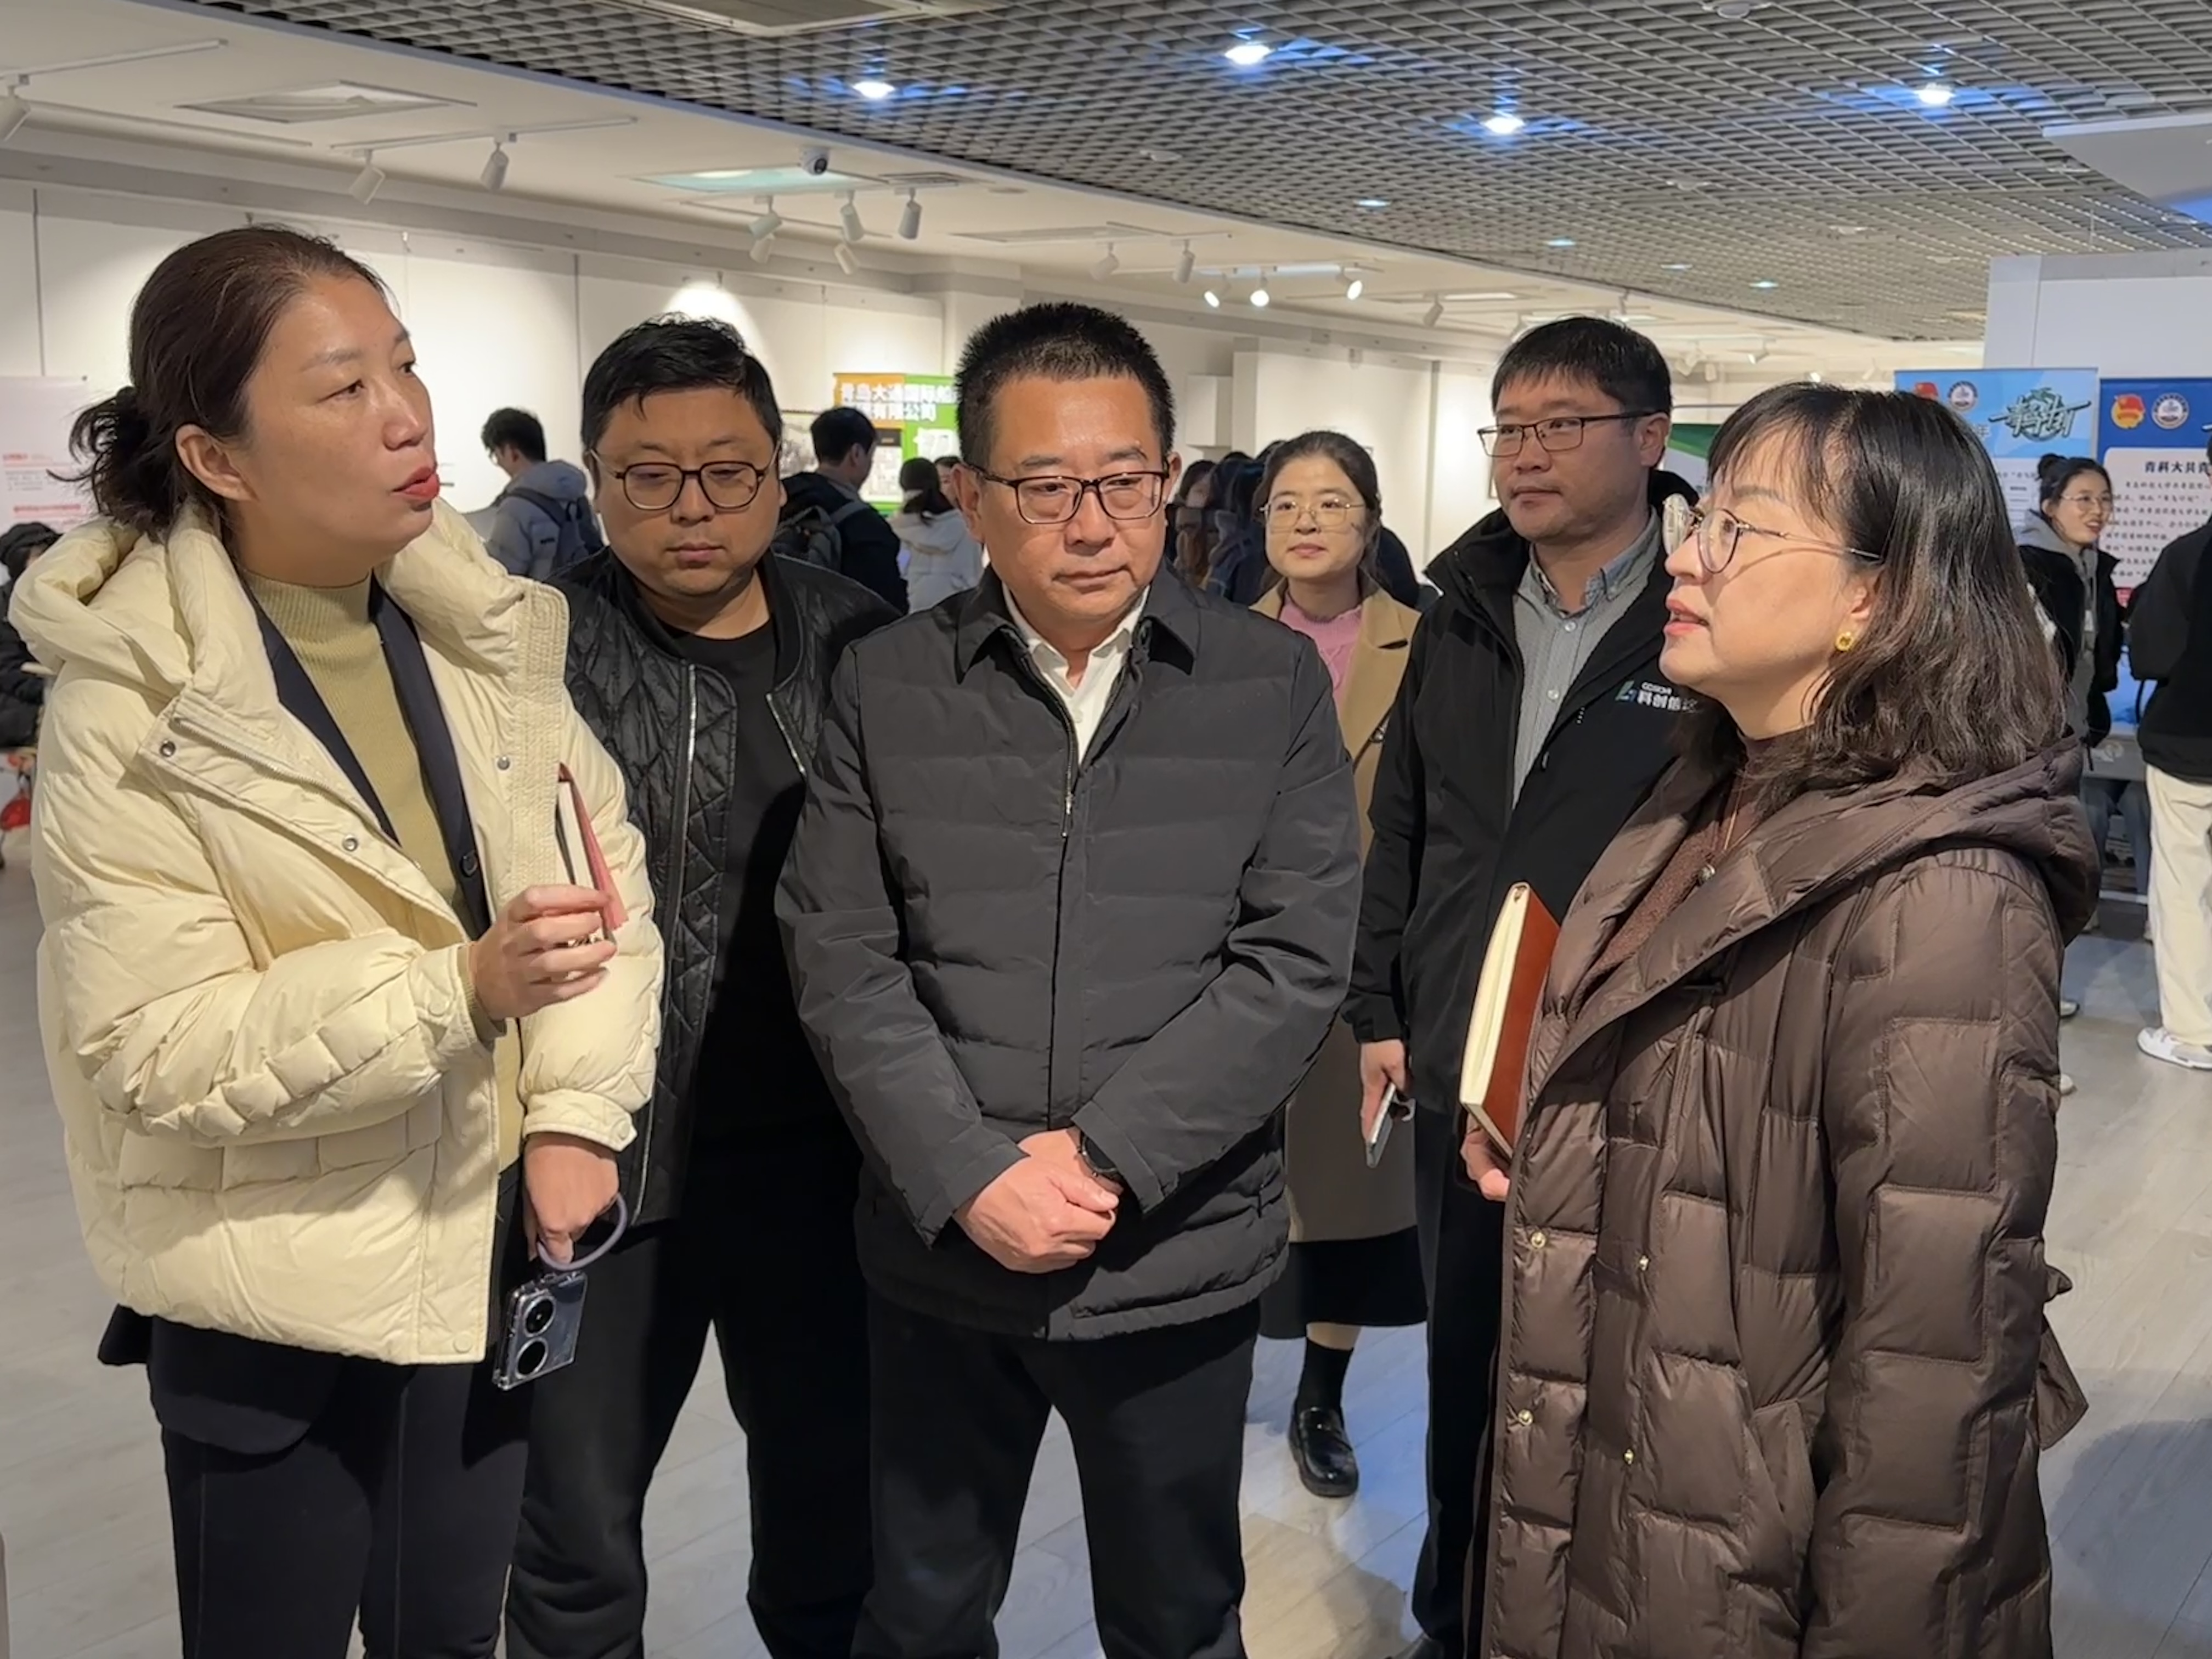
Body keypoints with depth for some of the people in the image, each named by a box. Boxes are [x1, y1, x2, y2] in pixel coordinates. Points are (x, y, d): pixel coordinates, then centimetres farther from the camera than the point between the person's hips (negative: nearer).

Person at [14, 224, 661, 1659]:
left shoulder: (478, 617, -1)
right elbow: (158, 1052, -20)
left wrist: (577, 1114, -11)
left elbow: (604, 860, 0)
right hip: (278, 1290, -4)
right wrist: (462, 986, -32)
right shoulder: (130, 703, -17)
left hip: (492, 1240, 5)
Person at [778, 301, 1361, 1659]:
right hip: (941, 1256, 1)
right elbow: (843, 959, -4)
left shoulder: (1274, 685, -3)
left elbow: (1296, 960, -9)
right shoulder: (887, 689, 0)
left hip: (1178, 1264, -1)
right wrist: (970, 1177, -15)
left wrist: (1105, 1158, -16)